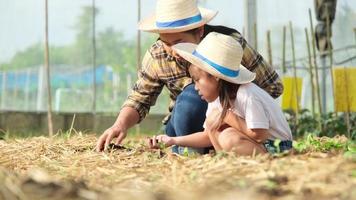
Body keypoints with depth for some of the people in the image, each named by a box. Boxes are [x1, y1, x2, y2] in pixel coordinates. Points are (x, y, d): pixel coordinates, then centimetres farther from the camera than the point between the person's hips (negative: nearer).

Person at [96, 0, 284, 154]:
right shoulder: (156, 56, -14)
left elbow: (273, 86, -12)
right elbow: (139, 98, -2)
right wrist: (121, 125, -23)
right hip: (185, 124, 3)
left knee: (192, 95, -31)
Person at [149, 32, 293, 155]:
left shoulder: (247, 96, -26)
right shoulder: (216, 97, 2)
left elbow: (260, 135, -27)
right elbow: (209, 136, 11)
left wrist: (229, 117, -21)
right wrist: (174, 140, 3)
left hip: (278, 147, -9)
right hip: (253, 141, 9)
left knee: (229, 139, -32)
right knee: (213, 119, -4)